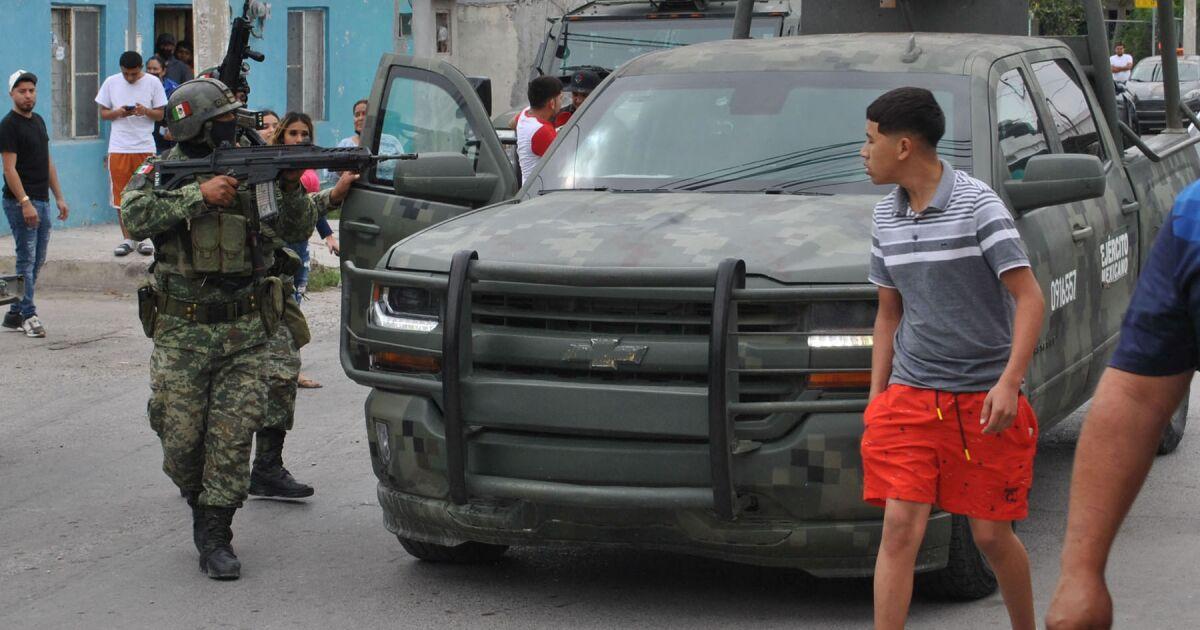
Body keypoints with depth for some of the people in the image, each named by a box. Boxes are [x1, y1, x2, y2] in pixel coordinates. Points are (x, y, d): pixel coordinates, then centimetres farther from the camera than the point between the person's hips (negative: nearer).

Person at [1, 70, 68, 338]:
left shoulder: (38, 121, 15)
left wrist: (59, 197, 16)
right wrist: (25, 203, -23)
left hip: (42, 201, 9)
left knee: (37, 260, 10)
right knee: (26, 259, -6)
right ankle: (28, 315, 0)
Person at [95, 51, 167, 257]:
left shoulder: (153, 83, 1)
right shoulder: (111, 83, 5)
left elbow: (161, 115, 3)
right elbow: (103, 113, 9)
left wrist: (145, 111, -18)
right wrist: (118, 113, -12)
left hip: (145, 147, -1)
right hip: (118, 147, 1)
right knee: (121, 195, 2)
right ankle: (127, 239, 10)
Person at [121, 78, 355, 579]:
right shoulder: (162, 172, 1)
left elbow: (296, 228, 4)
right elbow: (136, 216, -19)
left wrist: (291, 190, -15)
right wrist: (200, 194, -23)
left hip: (245, 331, 1)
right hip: (183, 332, -1)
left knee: (233, 435, -5)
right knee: (182, 439, 1)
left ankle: (214, 537, 3)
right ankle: (199, 502, 31)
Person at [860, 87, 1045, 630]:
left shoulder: (977, 204, -11)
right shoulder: (887, 216, 7)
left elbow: (1028, 296, -14)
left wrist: (1009, 383, -23)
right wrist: (876, 397, 11)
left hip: (983, 399, -4)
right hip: (911, 397, 4)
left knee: (991, 535, 6)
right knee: (900, 528, -7)